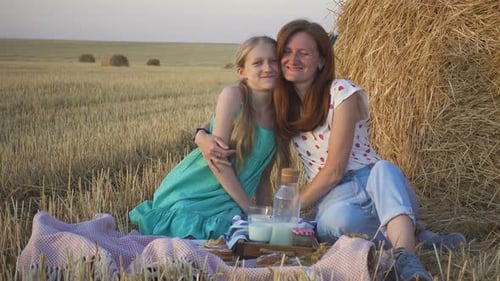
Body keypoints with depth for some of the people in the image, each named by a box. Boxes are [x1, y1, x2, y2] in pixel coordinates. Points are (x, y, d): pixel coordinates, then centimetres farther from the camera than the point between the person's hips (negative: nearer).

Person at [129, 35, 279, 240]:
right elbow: (216, 159, -17)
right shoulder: (232, 95, -13)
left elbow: (263, 177, 11)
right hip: (193, 191, -4)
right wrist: (249, 208, -14)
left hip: (227, 203, 5)